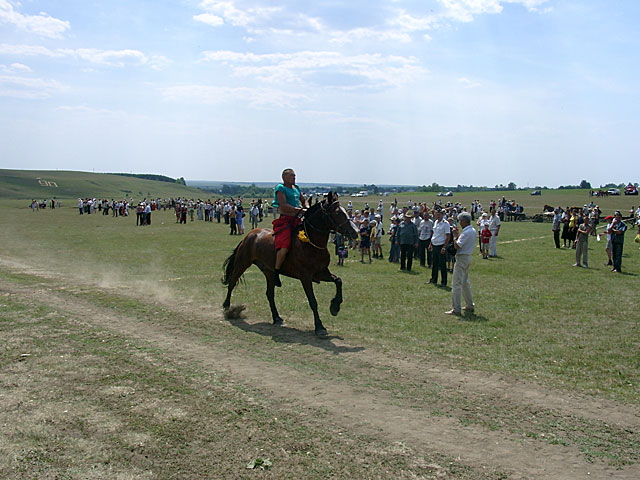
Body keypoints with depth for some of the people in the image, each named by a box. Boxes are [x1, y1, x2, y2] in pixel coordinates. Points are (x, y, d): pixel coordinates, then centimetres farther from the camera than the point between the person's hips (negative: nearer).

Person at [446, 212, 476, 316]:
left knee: (456, 284, -8)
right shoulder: (473, 231, 11)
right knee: (466, 283, 20)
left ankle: (456, 309, -8)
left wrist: (455, 235, -12)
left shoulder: (466, 232, -20)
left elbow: (457, 245, -24)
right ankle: (470, 306, 26)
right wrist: (458, 234, 10)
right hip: (468, 257, 10)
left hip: (462, 258, -10)